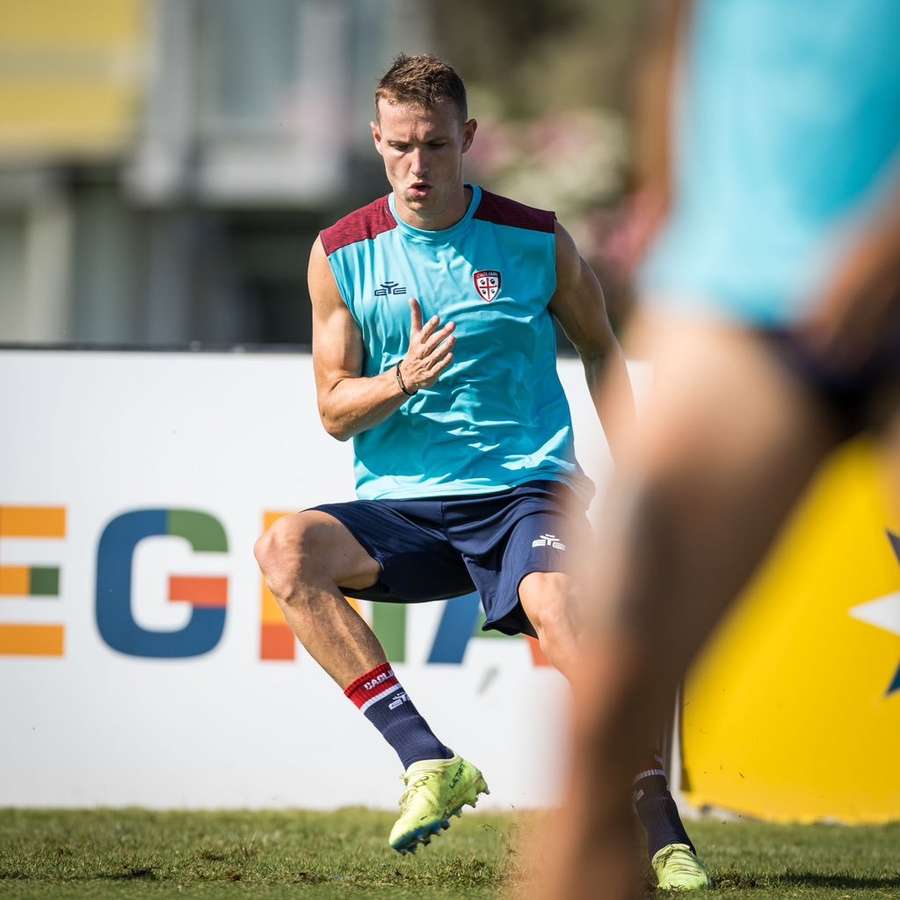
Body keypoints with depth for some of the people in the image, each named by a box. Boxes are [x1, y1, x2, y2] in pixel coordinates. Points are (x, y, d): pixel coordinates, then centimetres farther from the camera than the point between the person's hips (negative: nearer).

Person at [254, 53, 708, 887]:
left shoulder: (535, 241, 1)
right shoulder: (342, 253, 3)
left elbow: (600, 348, 17)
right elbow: (334, 412, 5)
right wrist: (404, 381, -16)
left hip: (524, 489, -3)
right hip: (400, 504, 3)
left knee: (557, 606, -34)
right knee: (285, 548, -26)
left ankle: (663, 833, -31)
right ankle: (428, 761, -29)